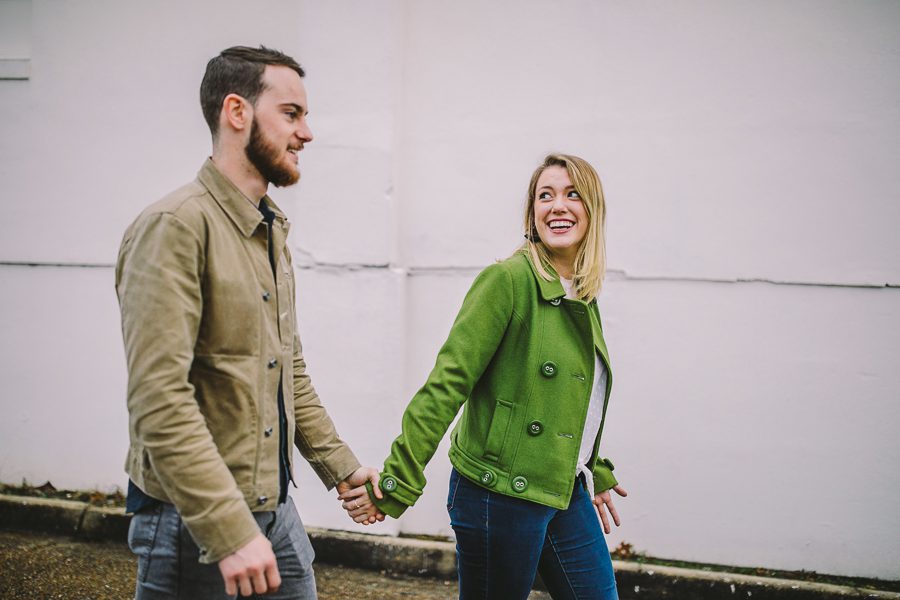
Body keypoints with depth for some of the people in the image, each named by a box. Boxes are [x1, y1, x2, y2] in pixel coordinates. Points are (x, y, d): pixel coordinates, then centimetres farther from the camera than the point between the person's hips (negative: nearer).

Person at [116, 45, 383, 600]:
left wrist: (341, 468, 13)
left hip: (277, 508, 8)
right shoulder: (175, 226, -17)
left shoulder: (272, 231, 12)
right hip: (195, 522, -8)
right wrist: (230, 532, -26)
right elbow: (160, 402, -24)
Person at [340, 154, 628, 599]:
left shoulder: (583, 296, 9)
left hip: (565, 493, 8)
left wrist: (595, 473, 23)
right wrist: (396, 484, -20)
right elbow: (446, 385, -19)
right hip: (500, 495, -8)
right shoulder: (507, 281, -15)